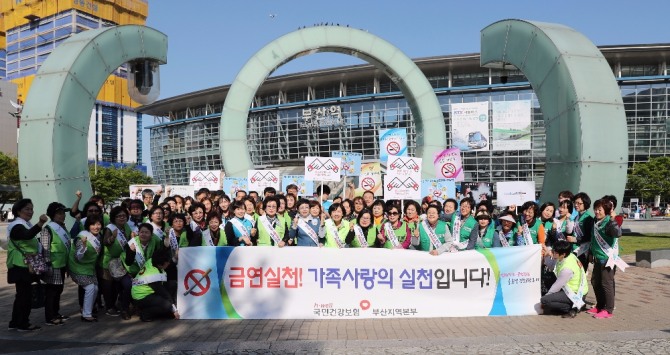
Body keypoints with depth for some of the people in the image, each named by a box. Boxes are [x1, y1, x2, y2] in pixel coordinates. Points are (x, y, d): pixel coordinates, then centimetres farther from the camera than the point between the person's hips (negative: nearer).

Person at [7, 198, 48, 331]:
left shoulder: (26, 224, 16)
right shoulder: (17, 226, -16)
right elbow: (28, 235, -40)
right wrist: (40, 224, -56)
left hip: (26, 266, 10)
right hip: (21, 267, -10)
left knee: (22, 294, 15)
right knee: (25, 295, -6)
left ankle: (15, 322, 24)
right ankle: (23, 324, 2)